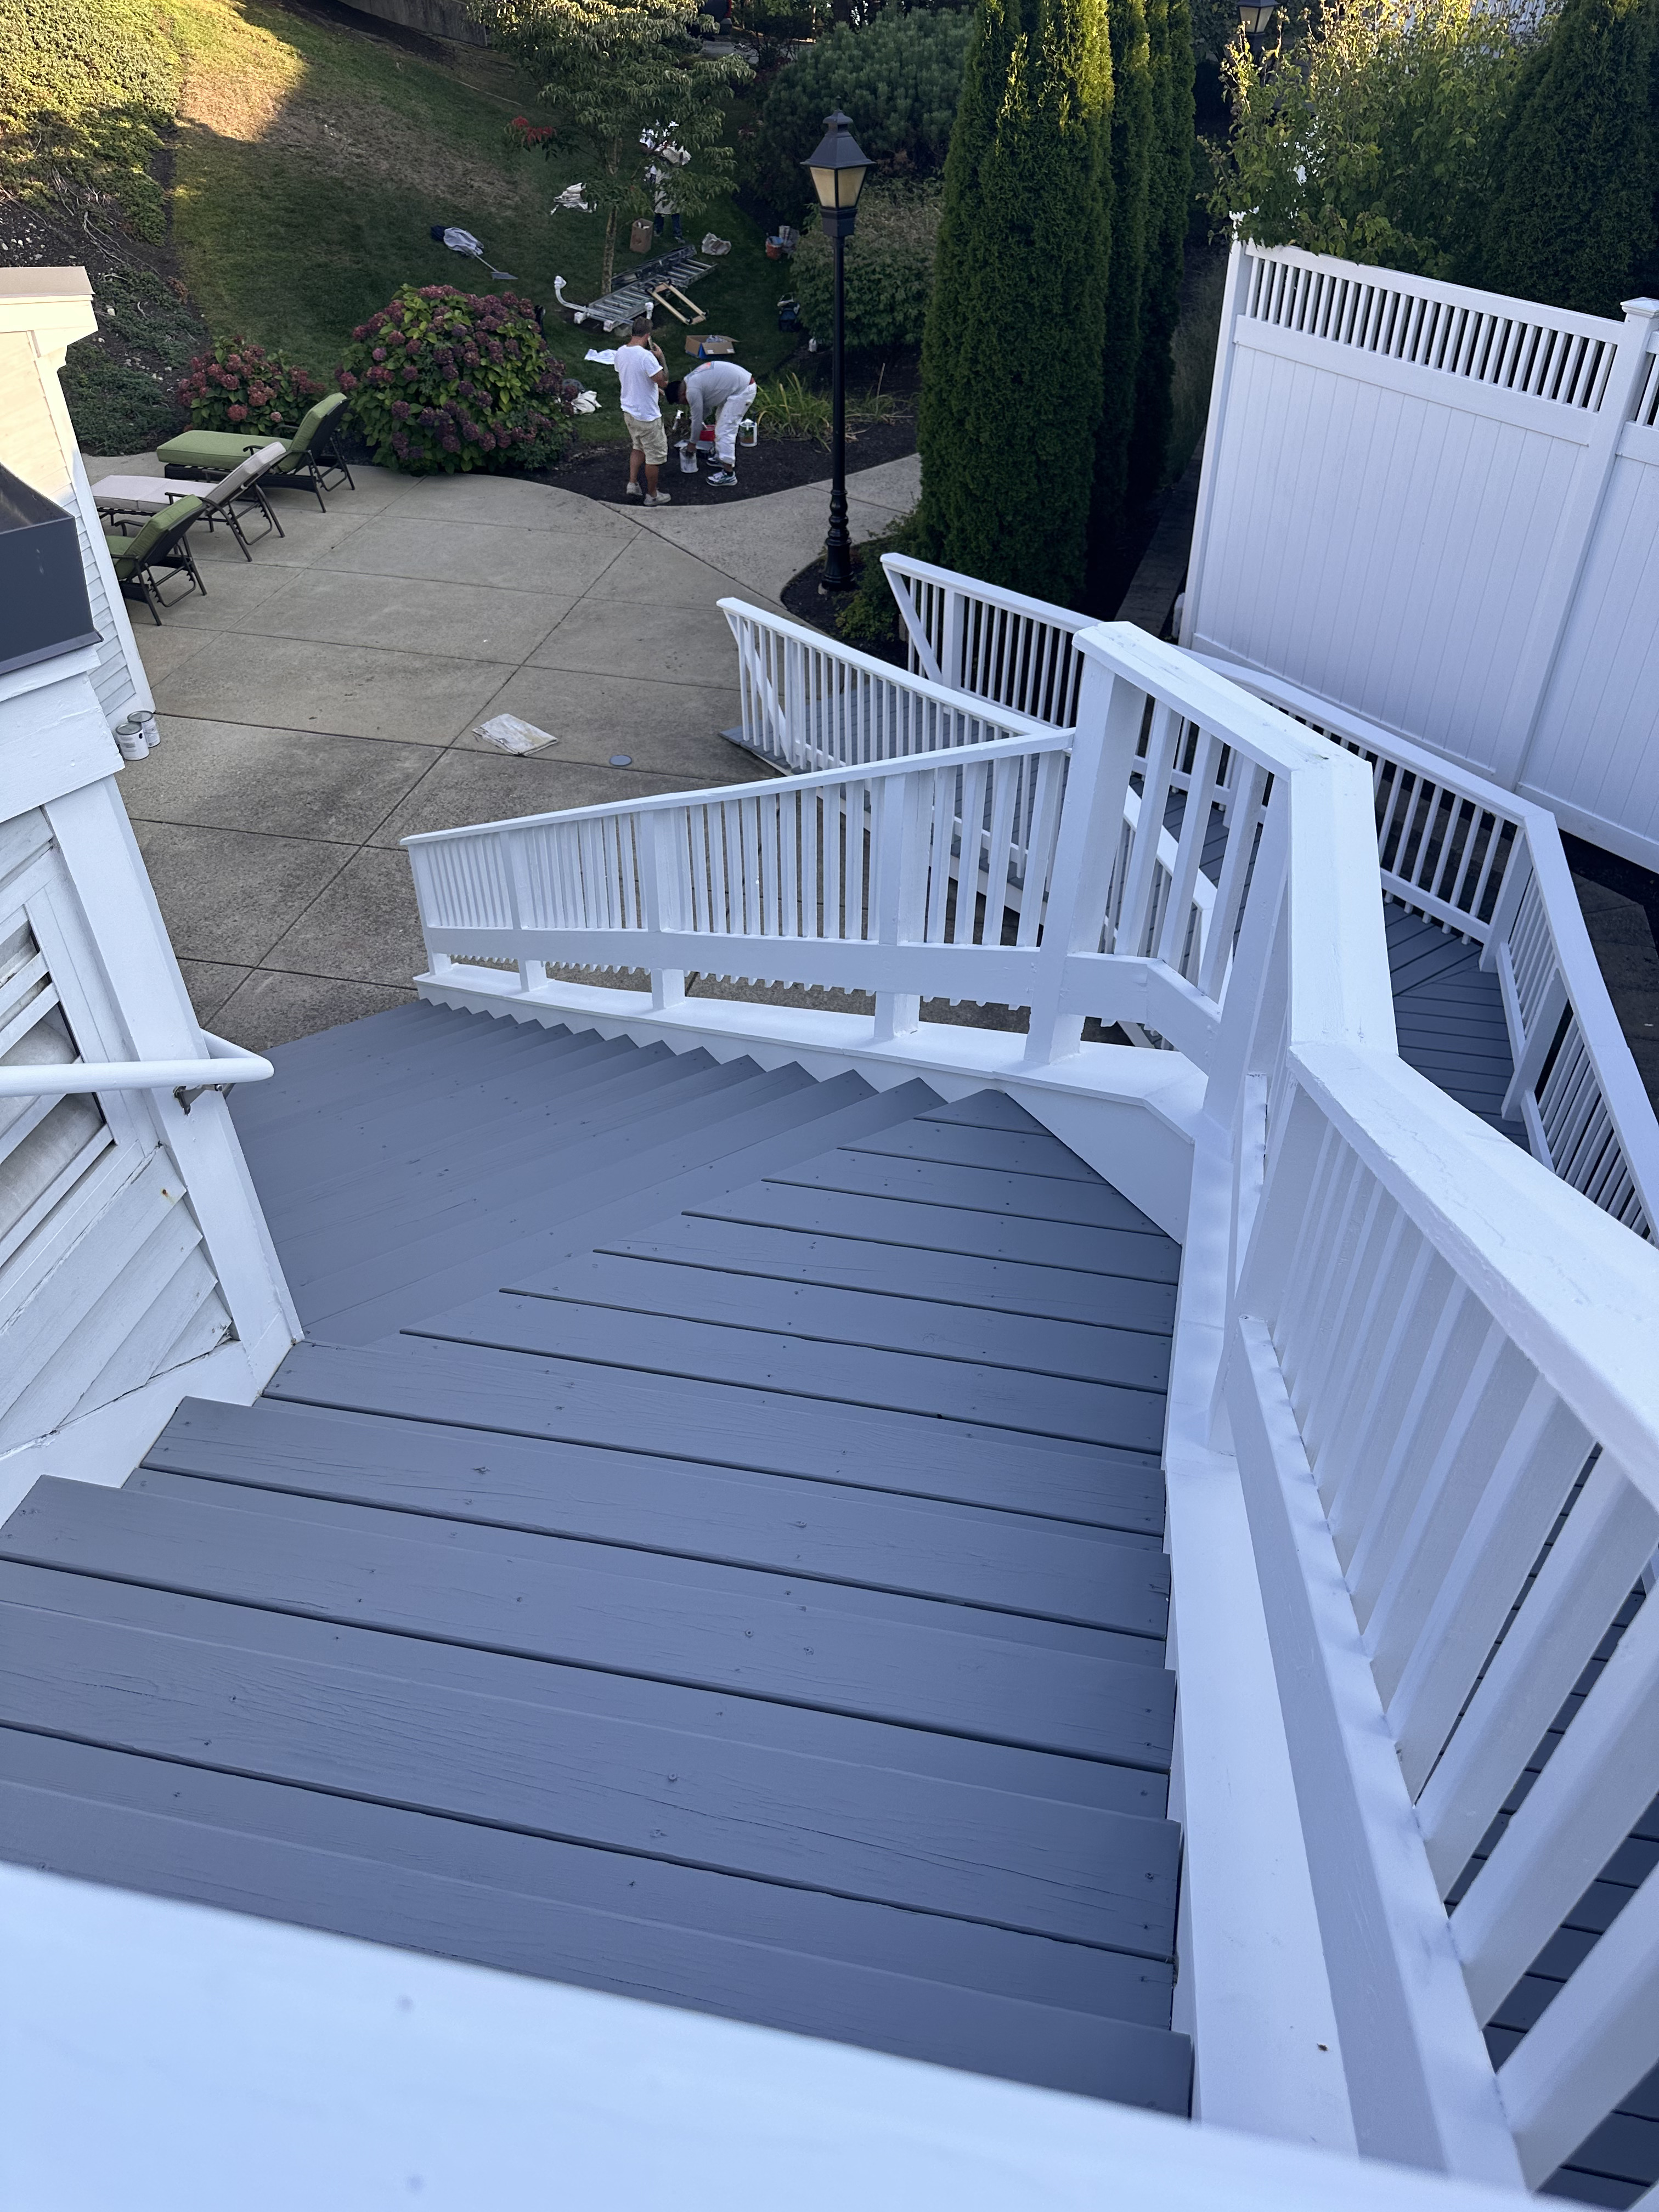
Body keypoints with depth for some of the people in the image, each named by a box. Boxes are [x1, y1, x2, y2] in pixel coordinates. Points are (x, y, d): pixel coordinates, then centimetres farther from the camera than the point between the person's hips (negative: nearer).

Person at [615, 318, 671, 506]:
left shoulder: (621, 352, 1)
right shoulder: (646, 356, -26)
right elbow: (663, 380, -24)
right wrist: (661, 357, -12)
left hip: (628, 411, 8)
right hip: (647, 415, -8)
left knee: (639, 448, 28)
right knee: (655, 455, 8)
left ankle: (632, 484, 25)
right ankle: (652, 495, 18)